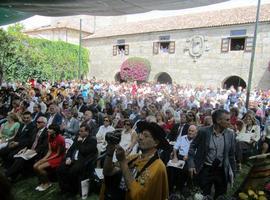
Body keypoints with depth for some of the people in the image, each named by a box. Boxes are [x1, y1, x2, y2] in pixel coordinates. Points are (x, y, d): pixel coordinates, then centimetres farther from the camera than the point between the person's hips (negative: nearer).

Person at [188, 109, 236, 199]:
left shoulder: (230, 134, -4)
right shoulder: (203, 131, -14)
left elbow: (231, 154, 6)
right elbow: (193, 147, -4)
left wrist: (232, 170, 6)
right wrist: (191, 164, -10)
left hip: (222, 170, 3)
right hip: (205, 169, -3)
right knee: (204, 196, 9)